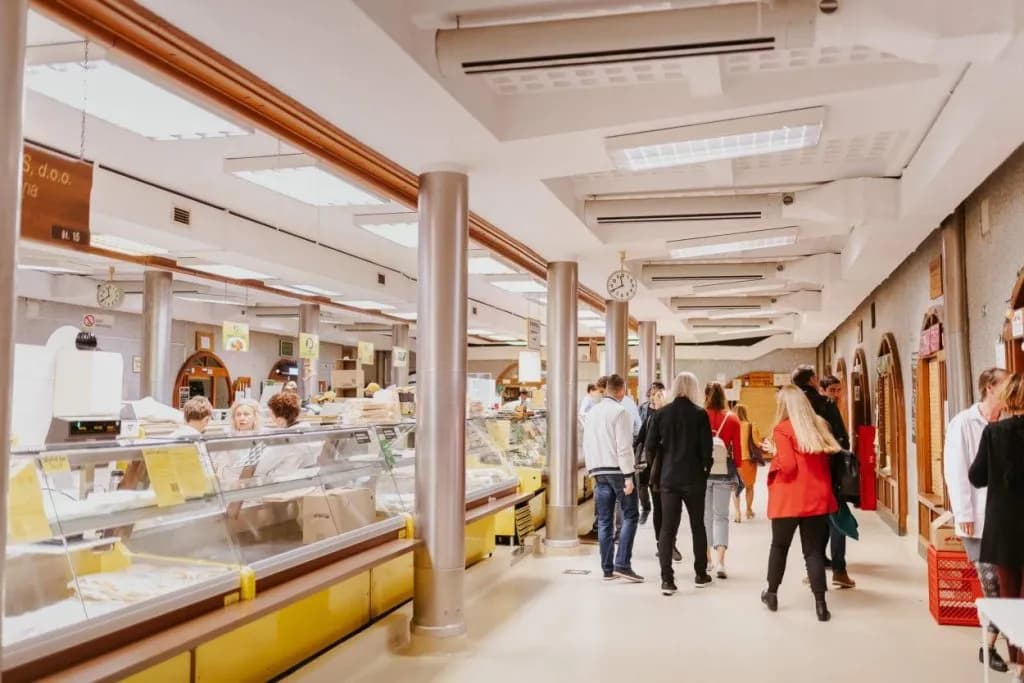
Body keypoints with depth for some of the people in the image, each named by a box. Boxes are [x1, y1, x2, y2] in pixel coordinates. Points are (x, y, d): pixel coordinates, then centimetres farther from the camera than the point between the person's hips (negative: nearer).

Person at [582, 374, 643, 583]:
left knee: (604, 520, 8)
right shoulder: (620, 412, -9)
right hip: (617, 469, -7)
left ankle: (607, 568, 10)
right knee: (630, 516, 0)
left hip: (598, 471, 7)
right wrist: (628, 476, -14)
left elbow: (586, 445, 16)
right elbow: (624, 447, -14)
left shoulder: (592, 412, 13)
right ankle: (622, 564, -8)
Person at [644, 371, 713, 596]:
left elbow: (650, 446, -2)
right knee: (697, 525, 15)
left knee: (667, 528, 3)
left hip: (668, 478, 1)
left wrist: (657, 470, 11)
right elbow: (706, 448, -9)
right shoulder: (699, 414, -8)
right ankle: (700, 574, 26)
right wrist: (705, 469, 7)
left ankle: (667, 579, -3)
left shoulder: (661, 413, -1)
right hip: (694, 478, -1)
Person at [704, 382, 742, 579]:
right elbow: (737, 449, 0)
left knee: (705, 515, 13)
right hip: (724, 472, 0)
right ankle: (720, 561, -7)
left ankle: (707, 560, 20)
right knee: (721, 516, 5)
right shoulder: (732, 418, -3)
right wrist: (737, 470, 13)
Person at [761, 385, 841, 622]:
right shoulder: (820, 426, 6)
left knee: (779, 546, 15)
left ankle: (772, 594, 28)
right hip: (817, 498, 4)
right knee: (814, 551, 7)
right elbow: (829, 461, 13)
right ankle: (820, 604, 1)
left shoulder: (782, 429, -10)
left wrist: (775, 459, 2)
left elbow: (788, 466, -16)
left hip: (789, 500, -4)